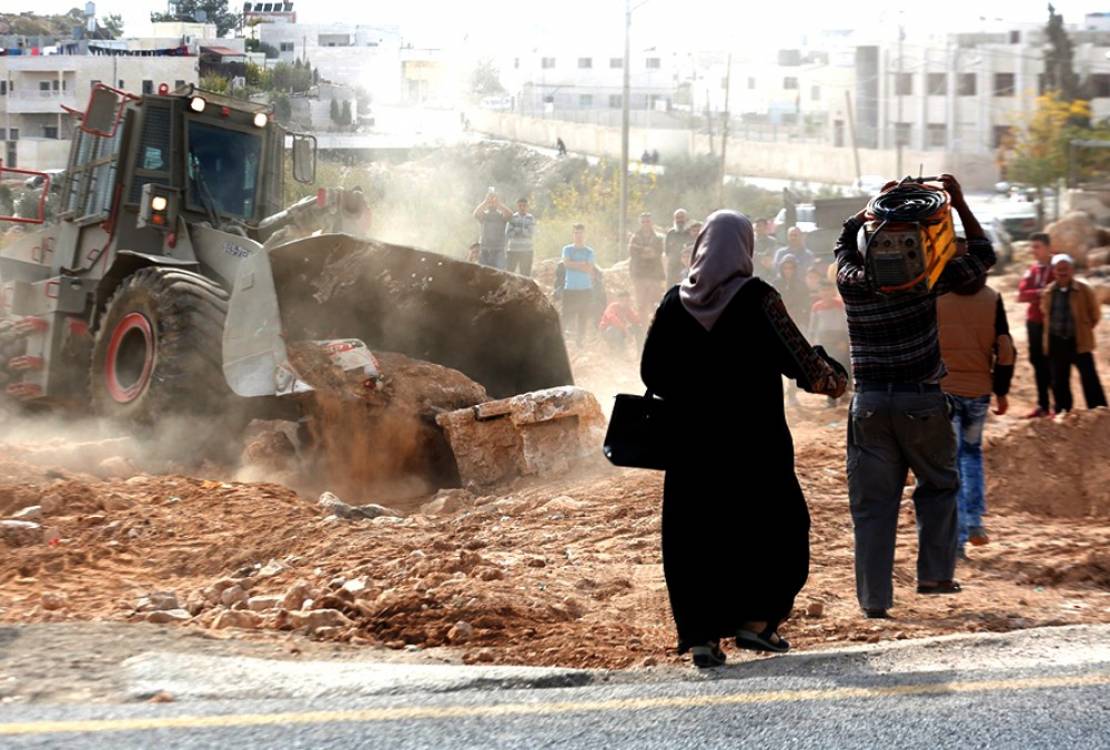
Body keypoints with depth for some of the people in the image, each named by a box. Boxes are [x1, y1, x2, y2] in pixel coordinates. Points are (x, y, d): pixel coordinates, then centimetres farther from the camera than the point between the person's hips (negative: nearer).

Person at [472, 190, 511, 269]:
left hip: (498, 250, -2)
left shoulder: (501, 215, 3)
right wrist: (486, 201, -16)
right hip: (484, 250, 2)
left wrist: (498, 202, -18)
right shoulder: (484, 215, 7)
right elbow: (476, 214, -14)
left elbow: (509, 214, -18)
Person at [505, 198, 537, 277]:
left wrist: (516, 229, -12)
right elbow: (507, 234, -4)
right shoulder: (512, 218, 3)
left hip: (526, 251, 0)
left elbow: (532, 233, -9)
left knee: (525, 275, 3)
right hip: (513, 250, 0)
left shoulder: (531, 218, 3)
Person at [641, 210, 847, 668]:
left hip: (692, 439, 3)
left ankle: (702, 636, 3)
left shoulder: (675, 301, 0)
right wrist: (830, 380, 12)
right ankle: (755, 620, 9)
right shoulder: (757, 297, -9)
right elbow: (794, 355, -7)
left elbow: (651, 371, 3)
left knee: (696, 531, 7)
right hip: (754, 437, -3)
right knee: (777, 523, 13)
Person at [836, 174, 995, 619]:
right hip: (922, 400, -2)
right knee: (938, 485, 20)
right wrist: (959, 203, 6)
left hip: (869, 403, 2)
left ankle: (874, 597, 1)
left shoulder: (851, 282, 0)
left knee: (873, 502, 3)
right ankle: (934, 573, 16)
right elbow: (982, 256, 4)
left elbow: (846, 237, 23)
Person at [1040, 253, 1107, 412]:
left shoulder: (1084, 290, -7)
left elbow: (1095, 314, 1)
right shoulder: (1048, 292, 3)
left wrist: (1084, 329, 1)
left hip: (1079, 342, -4)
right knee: (1059, 381, 10)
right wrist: (1055, 328, 13)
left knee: (1089, 379, -4)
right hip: (1056, 342, 4)